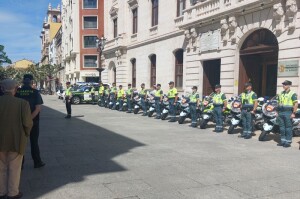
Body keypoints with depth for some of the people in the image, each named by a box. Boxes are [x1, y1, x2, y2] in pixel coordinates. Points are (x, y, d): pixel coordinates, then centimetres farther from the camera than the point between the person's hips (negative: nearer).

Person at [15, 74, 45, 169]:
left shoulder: (17, 91, -4)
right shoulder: (35, 92, -9)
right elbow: (38, 108, -17)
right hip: (33, 122, -1)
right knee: (34, 143, 12)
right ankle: (37, 162, 18)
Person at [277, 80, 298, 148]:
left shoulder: (292, 94, -4)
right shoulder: (281, 93, 16)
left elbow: (296, 104, -9)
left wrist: (293, 113, -15)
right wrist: (278, 112, 17)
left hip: (288, 113, -7)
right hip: (280, 113, 7)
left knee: (288, 127, -3)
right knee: (281, 127, 9)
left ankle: (288, 142, 2)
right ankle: (282, 141, 17)